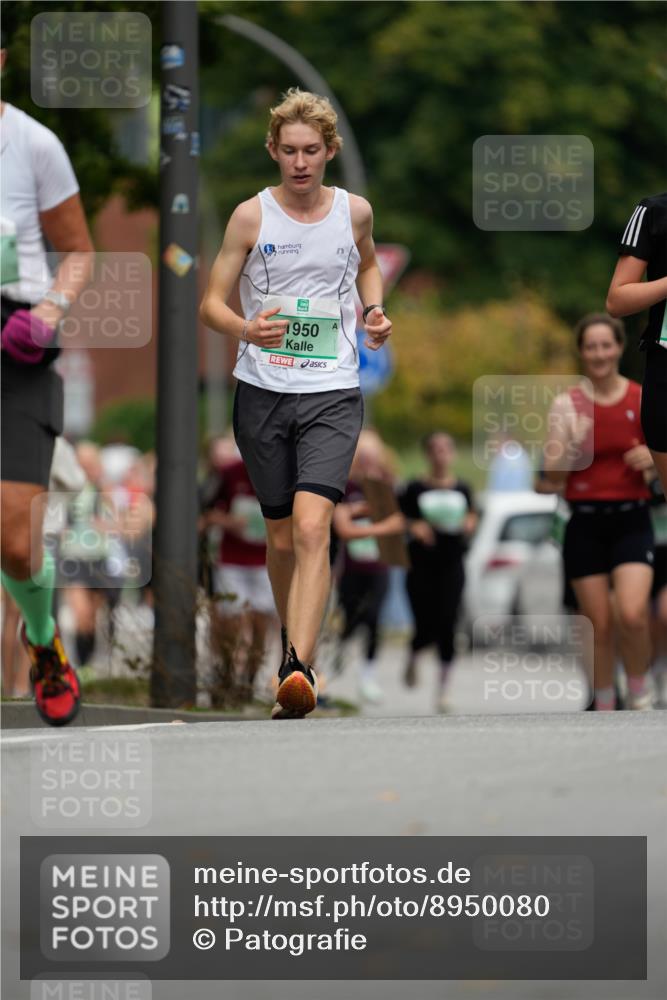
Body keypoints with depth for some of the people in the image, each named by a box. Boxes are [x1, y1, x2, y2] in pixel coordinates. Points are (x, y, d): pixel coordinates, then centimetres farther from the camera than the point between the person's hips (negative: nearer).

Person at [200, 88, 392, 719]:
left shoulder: (355, 211, 4)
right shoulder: (251, 216, -2)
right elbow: (211, 302, -1)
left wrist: (375, 310, 7)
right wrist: (246, 329, -22)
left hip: (332, 394, -1)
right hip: (262, 392, 1)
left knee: (312, 526, -19)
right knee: (281, 537, 10)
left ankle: (298, 672, -28)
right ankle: (293, 641, 35)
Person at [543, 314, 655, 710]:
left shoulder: (644, 400, 2)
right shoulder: (567, 404, 1)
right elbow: (553, 474, -2)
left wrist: (652, 457, -12)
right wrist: (571, 442, -21)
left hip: (631, 519, -1)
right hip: (585, 523, 1)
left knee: (632, 615, -19)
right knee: (599, 625, 2)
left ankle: (640, 689, 5)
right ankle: (605, 709, 17)